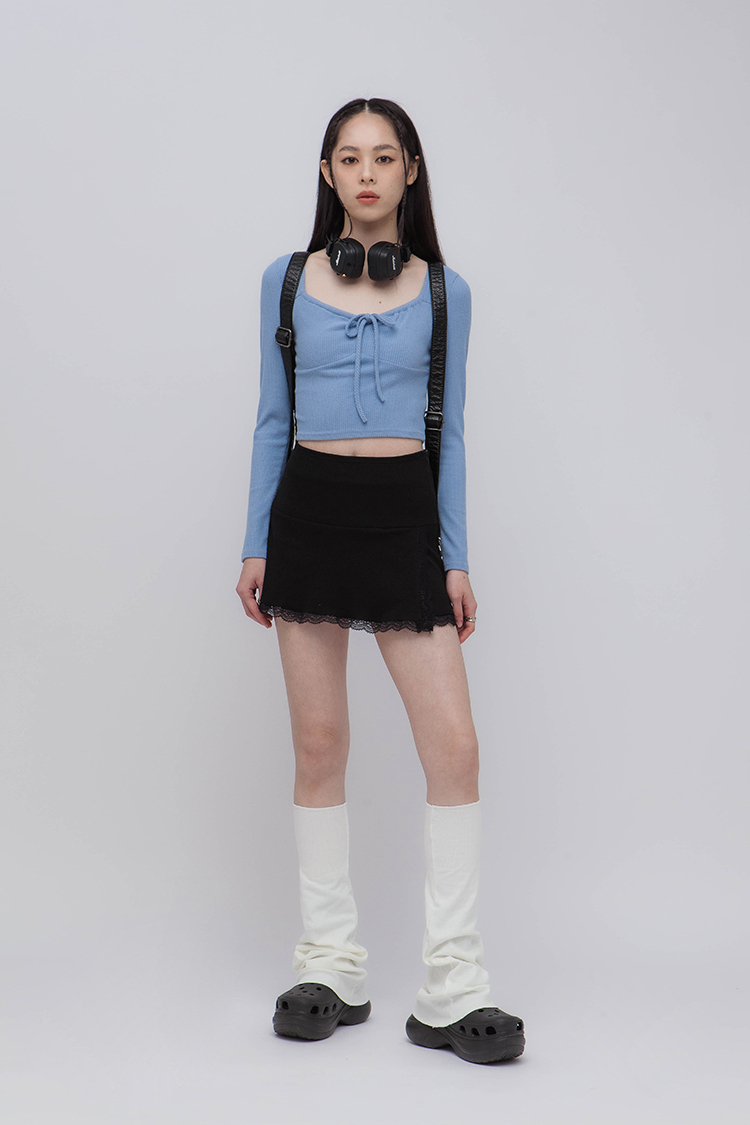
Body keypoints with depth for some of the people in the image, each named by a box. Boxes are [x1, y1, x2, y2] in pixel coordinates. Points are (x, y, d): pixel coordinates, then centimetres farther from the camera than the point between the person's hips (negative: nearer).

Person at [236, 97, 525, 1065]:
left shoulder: (444, 292, 7)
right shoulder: (287, 281, 8)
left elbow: (448, 432, 6)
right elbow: (273, 418, 9)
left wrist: (457, 557, 0)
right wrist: (254, 543, 4)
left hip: (405, 516, 0)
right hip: (309, 510, 1)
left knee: (454, 743, -9)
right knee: (319, 744, 3)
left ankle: (452, 990, 0)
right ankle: (330, 969, 15)